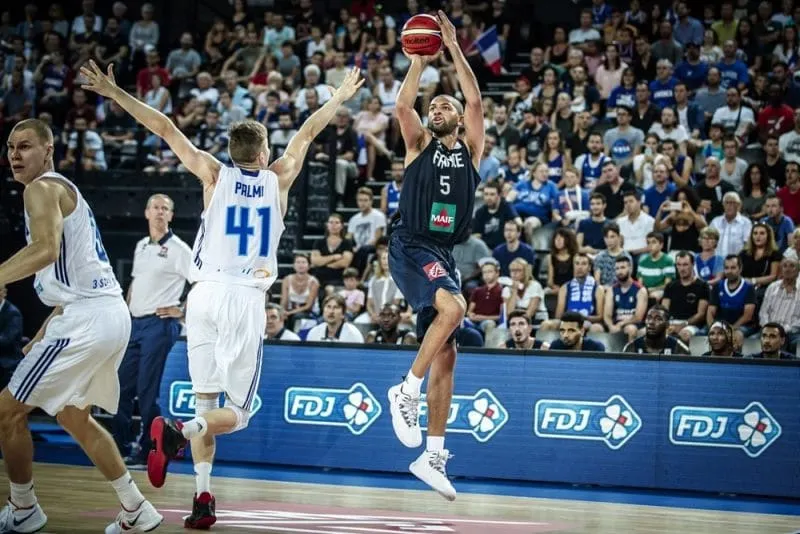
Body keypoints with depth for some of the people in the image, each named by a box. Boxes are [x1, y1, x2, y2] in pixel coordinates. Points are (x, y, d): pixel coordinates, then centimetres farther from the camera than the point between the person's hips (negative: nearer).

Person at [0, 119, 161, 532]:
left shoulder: (41, 189, -8)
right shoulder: (65, 189, 23)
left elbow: (46, 249, -28)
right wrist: (44, 336, 30)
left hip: (86, 319, -10)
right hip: (113, 314, 10)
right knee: (73, 416, 25)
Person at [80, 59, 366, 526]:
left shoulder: (215, 175, 8)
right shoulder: (278, 180, 9)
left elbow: (166, 129, 8)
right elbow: (308, 132, 23)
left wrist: (115, 94, 12)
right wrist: (340, 99, 37)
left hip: (205, 294, 2)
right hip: (246, 298, -2)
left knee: (207, 401, 9)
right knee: (237, 412, 1)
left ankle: (204, 496, -1)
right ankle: (181, 432, -28)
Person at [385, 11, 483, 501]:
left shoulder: (470, 149, 13)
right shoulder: (419, 146, 8)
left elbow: (476, 101, -1)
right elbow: (403, 105, -10)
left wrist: (455, 50, -5)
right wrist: (421, 60, -14)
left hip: (445, 254, 5)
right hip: (412, 248, -5)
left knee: (446, 354, 4)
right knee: (454, 307, -32)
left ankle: (433, 456, 9)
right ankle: (407, 390, -19)